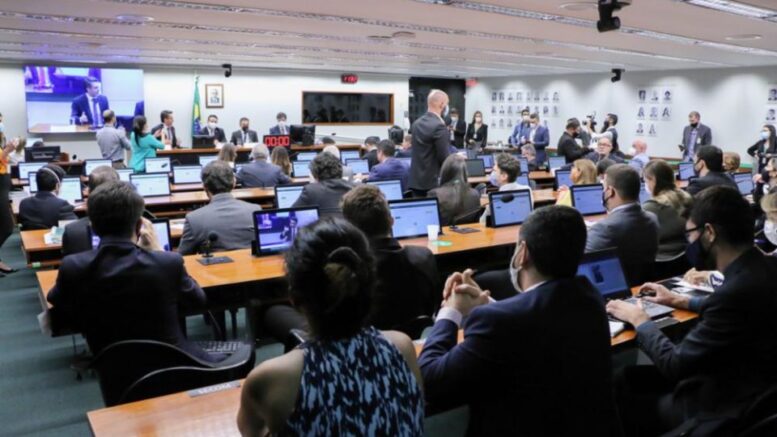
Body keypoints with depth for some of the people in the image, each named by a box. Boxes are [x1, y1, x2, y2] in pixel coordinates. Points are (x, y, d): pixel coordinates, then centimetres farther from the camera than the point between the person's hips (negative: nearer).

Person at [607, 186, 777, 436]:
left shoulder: (739, 290, -32)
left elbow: (674, 365, -22)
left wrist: (639, 320, -7)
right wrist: (681, 301, 22)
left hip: (723, 405, -8)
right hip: (753, 389, 8)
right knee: (629, 377, 14)